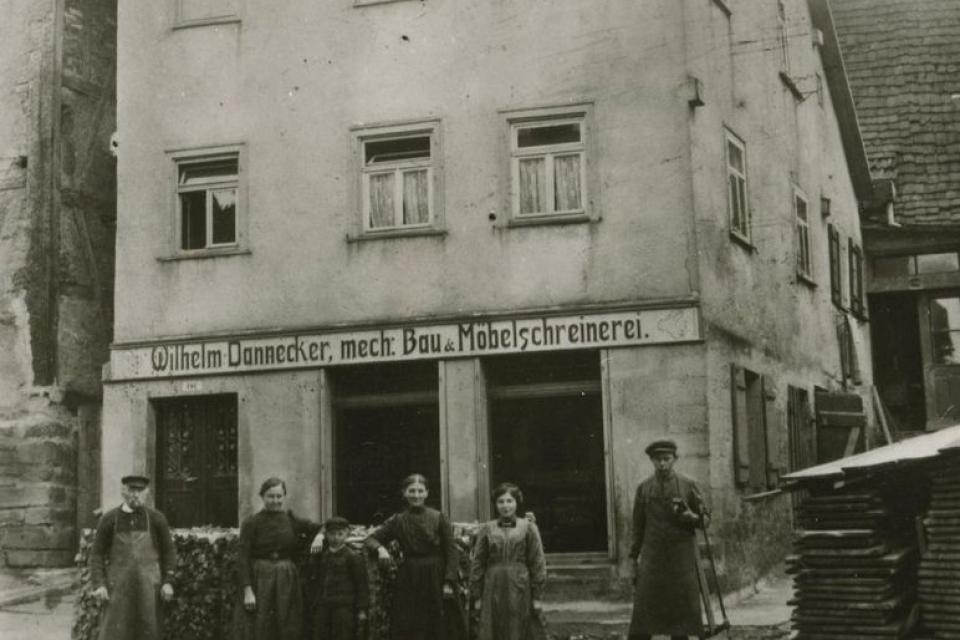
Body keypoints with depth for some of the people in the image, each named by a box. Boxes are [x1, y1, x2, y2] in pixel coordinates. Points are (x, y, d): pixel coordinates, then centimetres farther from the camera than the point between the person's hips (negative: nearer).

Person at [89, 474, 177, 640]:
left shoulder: (157, 519, 2)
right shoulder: (109, 520, 2)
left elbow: (169, 552, 6)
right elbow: (97, 554, 3)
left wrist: (168, 582, -4)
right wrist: (99, 584, -8)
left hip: (148, 587, 1)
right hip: (118, 588, -1)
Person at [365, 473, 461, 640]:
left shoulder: (439, 518, -2)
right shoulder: (397, 520, 4)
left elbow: (451, 551, -4)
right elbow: (371, 538, 10)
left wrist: (448, 582, -11)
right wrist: (380, 548, -13)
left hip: (434, 578, -1)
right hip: (407, 581, 2)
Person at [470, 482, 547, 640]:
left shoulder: (528, 528, 4)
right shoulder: (487, 529, 7)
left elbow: (537, 563, 2)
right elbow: (477, 564, 7)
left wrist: (536, 596, -2)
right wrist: (477, 596, 3)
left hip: (519, 590, -1)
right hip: (493, 590, 1)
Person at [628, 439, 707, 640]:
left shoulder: (688, 485, 0)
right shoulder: (644, 488, 4)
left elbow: (704, 519, 4)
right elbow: (638, 526, 8)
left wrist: (688, 516, -18)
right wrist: (632, 560, 6)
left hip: (682, 558, 0)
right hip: (653, 557, 0)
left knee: (682, 609, 2)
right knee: (643, 609, -5)